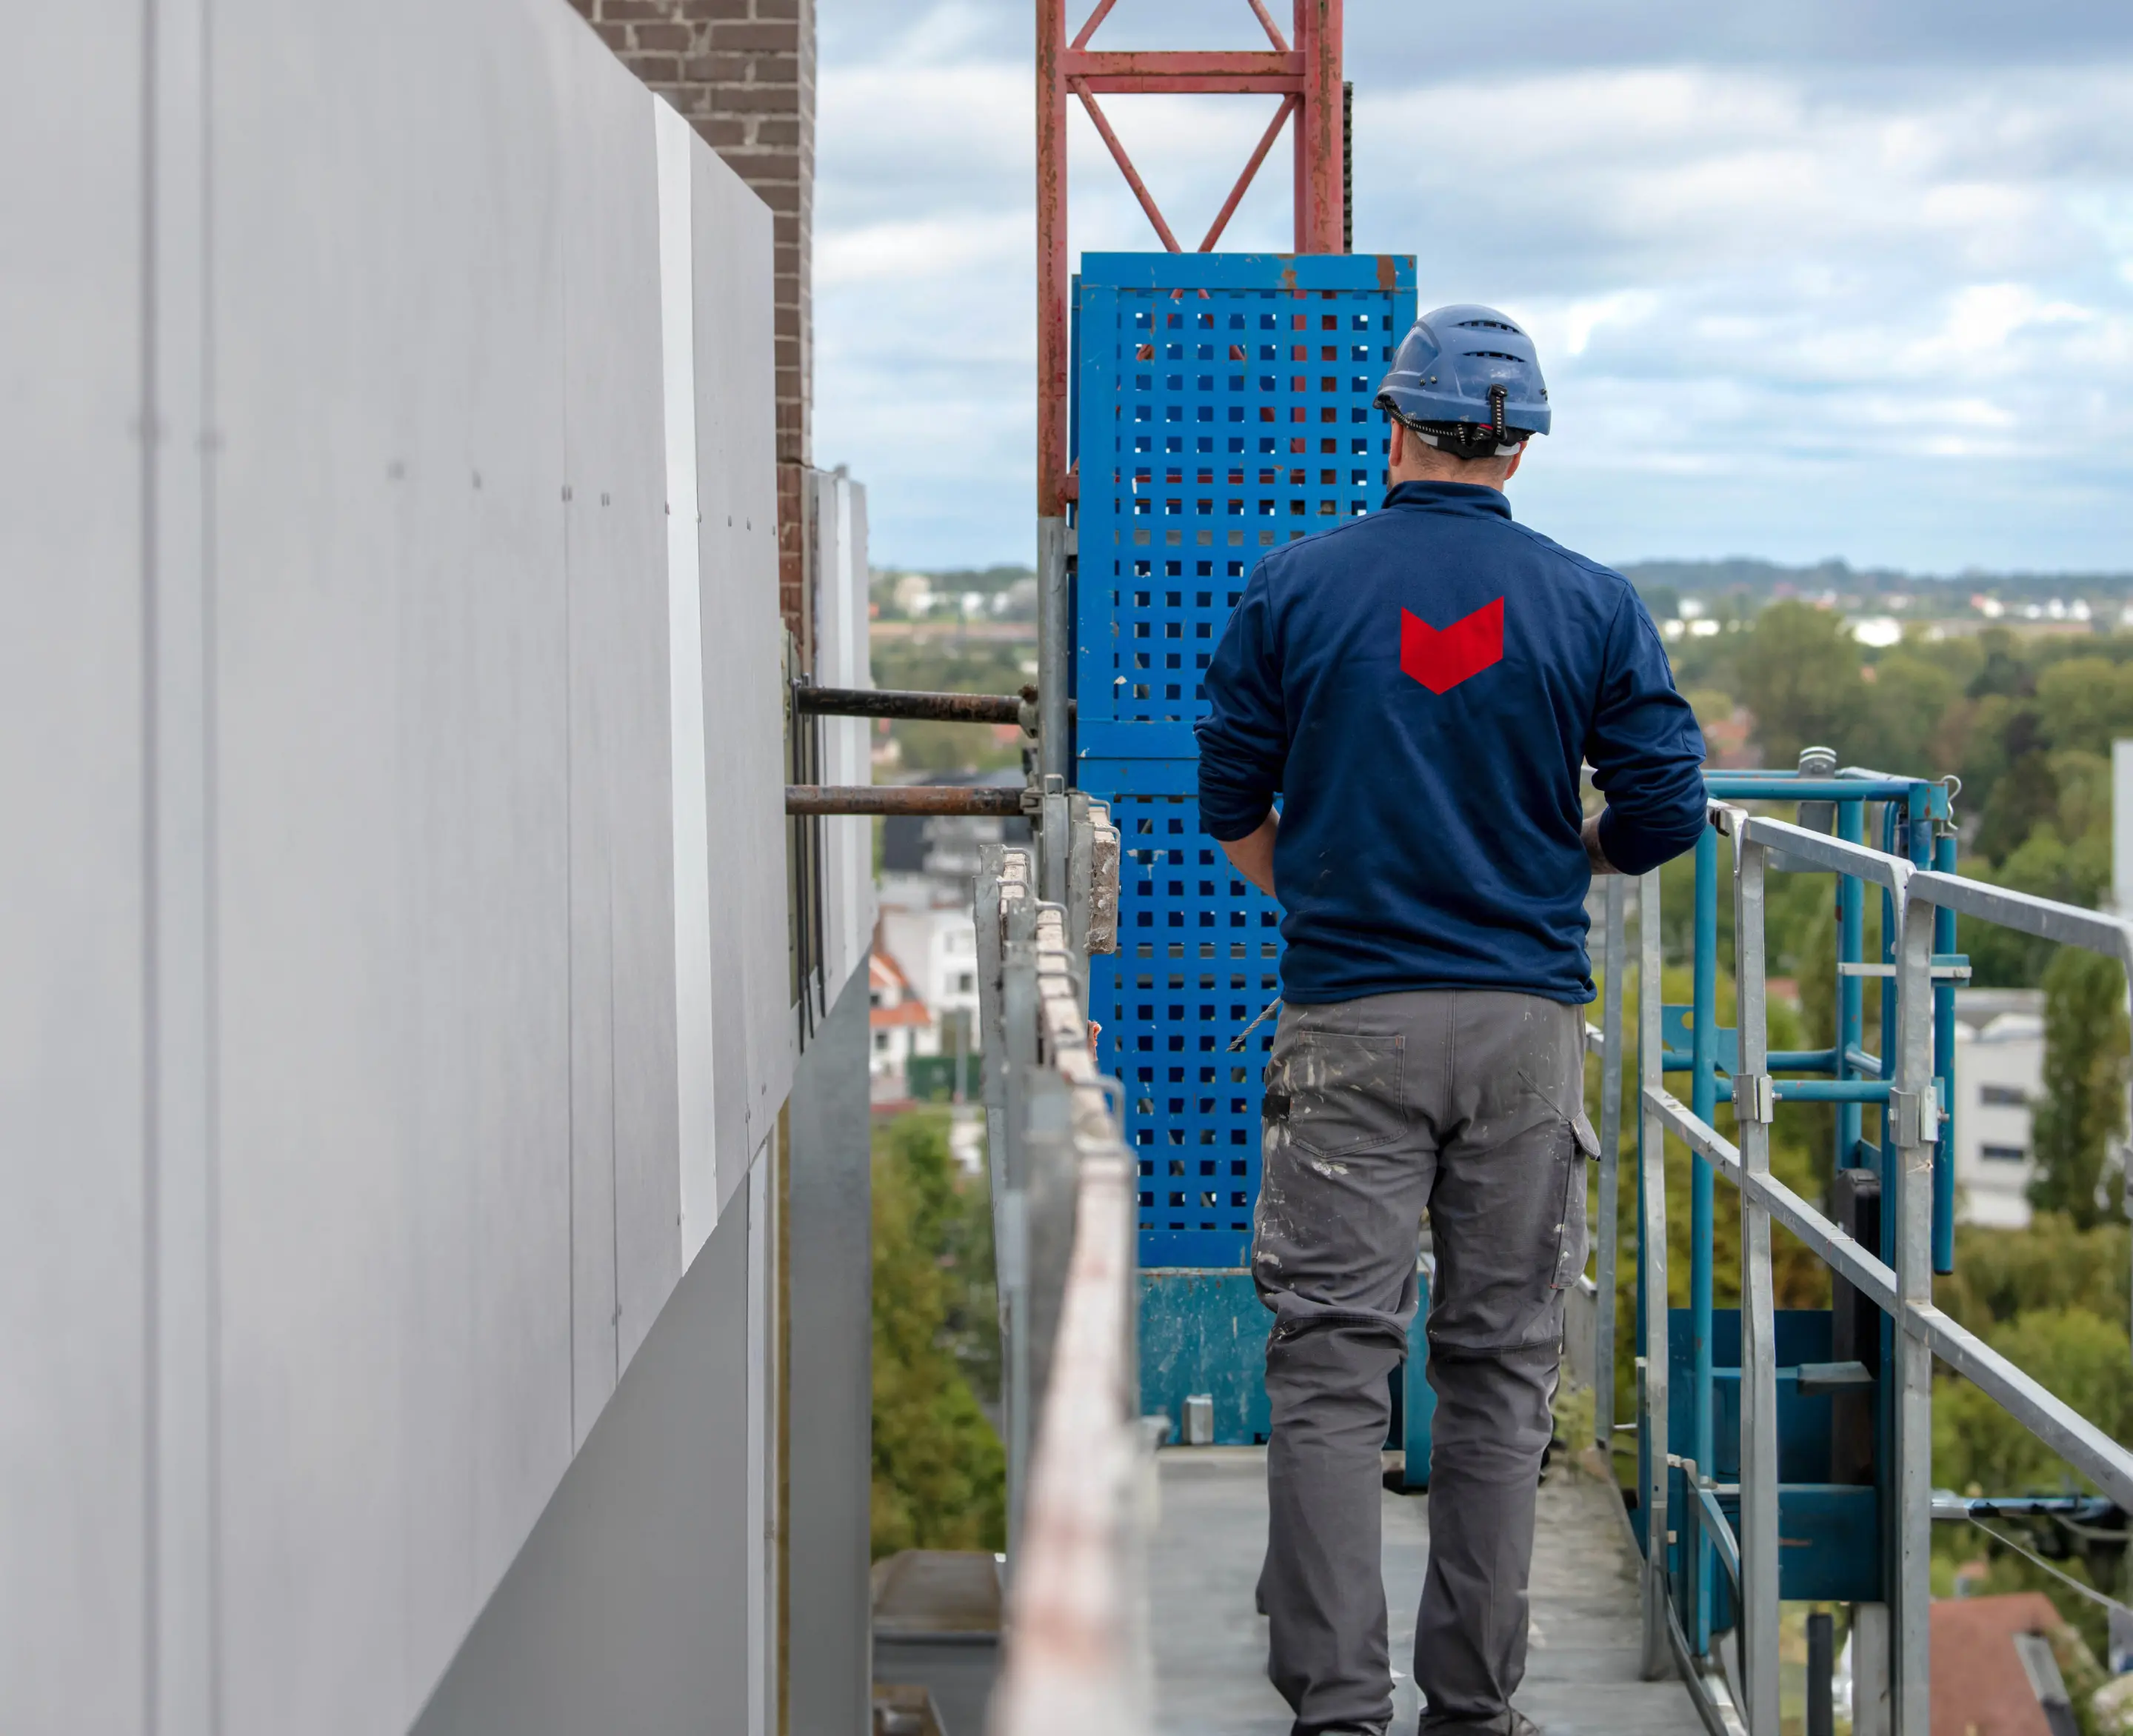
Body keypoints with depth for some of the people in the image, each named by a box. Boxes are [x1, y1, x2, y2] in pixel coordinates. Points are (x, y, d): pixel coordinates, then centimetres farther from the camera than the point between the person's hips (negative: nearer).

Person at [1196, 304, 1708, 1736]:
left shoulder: (1294, 588, -1)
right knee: (1502, 1367, 9)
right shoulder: (1592, 605, -1)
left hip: (1349, 1024, -1)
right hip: (1526, 1024, 1)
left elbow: (1231, 805, 4)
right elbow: (1666, 812, -1)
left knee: (1332, 1365, 1)